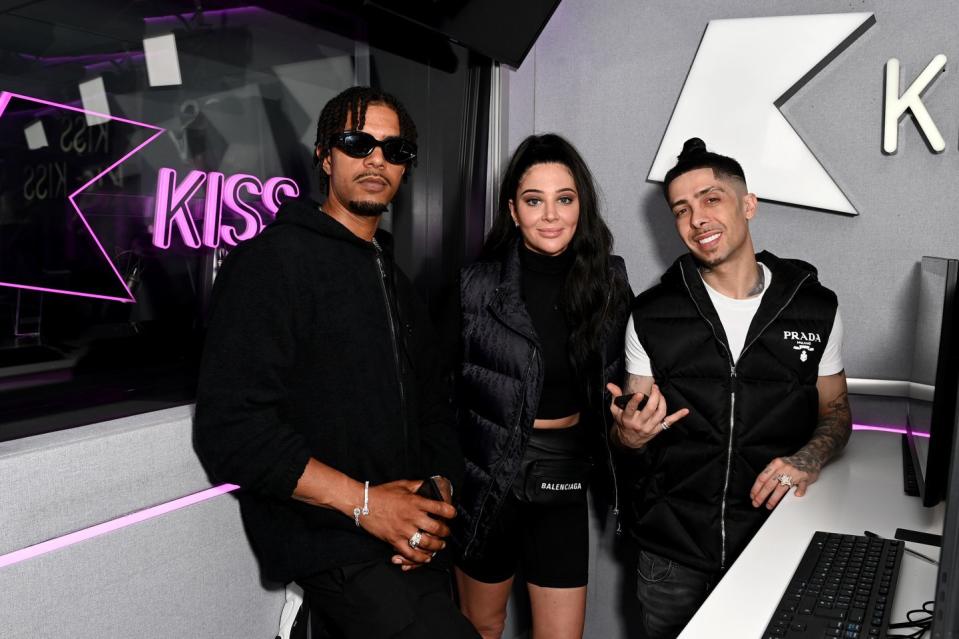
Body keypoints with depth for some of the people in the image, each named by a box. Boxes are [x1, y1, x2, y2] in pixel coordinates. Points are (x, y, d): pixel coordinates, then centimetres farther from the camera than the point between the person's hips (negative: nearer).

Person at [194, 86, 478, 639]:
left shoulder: (395, 280, 17)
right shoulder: (275, 259, -9)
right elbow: (233, 427, -17)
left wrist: (440, 487, -1)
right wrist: (363, 501, -19)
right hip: (332, 547, -7)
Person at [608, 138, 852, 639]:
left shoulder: (816, 307, -2)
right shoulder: (651, 316, -4)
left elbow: (836, 409, 8)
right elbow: (632, 429, 3)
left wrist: (808, 459, -12)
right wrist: (630, 434, -21)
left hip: (776, 541, 1)